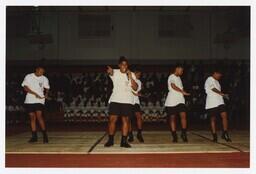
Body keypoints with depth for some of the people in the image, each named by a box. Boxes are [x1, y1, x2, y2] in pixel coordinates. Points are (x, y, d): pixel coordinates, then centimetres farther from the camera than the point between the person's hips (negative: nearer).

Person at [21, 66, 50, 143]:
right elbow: (25, 87, -5)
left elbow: (47, 88, 15)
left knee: (39, 116, -16)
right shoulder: (28, 77, 3)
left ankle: (45, 135, -11)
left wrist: (46, 94, -7)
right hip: (29, 100, 2)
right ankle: (34, 136, 12)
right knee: (32, 117, 4)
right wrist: (34, 93, -16)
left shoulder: (44, 79, 5)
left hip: (39, 100, -1)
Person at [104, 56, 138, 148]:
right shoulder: (115, 72, 0)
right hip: (115, 100, -1)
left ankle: (124, 141, 5)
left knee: (125, 120, -1)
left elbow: (135, 88, -4)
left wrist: (130, 77, -15)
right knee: (112, 119, -4)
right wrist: (109, 71, -51)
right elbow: (110, 72, -26)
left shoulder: (131, 74, 4)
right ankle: (110, 140, 9)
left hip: (127, 101, 1)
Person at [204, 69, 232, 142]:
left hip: (219, 102, 7)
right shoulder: (209, 79, -3)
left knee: (224, 116, -9)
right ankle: (214, 135, 6)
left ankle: (225, 133, -8)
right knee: (213, 119, 0)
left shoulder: (216, 81, 25)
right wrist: (222, 94, -21)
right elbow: (213, 89, -16)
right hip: (211, 103, -7)